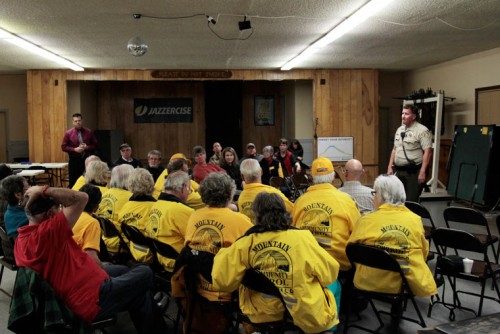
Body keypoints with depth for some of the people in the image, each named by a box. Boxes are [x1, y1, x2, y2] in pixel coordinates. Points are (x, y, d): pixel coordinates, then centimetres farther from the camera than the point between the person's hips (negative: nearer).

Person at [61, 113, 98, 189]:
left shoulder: (89, 132, 5)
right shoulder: (68, 133, 1)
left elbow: (95, 145, 9)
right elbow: (64, 147, 0)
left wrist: (87, 147, -10)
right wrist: (75, 149, -14)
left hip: (87, 160, 1)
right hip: (74, 160, -1)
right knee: (73, 182, 0)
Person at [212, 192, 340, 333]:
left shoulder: (246, 244, -12)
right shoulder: (302, 238, -14)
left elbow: (222, 280, -8)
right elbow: (329, 274, -5)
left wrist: (222, 254, 10)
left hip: (264, 317, 2)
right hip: (309, 317, -2)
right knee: (333, 286, 27)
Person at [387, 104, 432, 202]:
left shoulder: (422, 131, -11)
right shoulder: (399, 130, 13)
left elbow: (428, 152, -16)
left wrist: (422, 172, -21)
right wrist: (390, 167, 13)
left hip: (413, 172, -7)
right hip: (398, 171, 7)